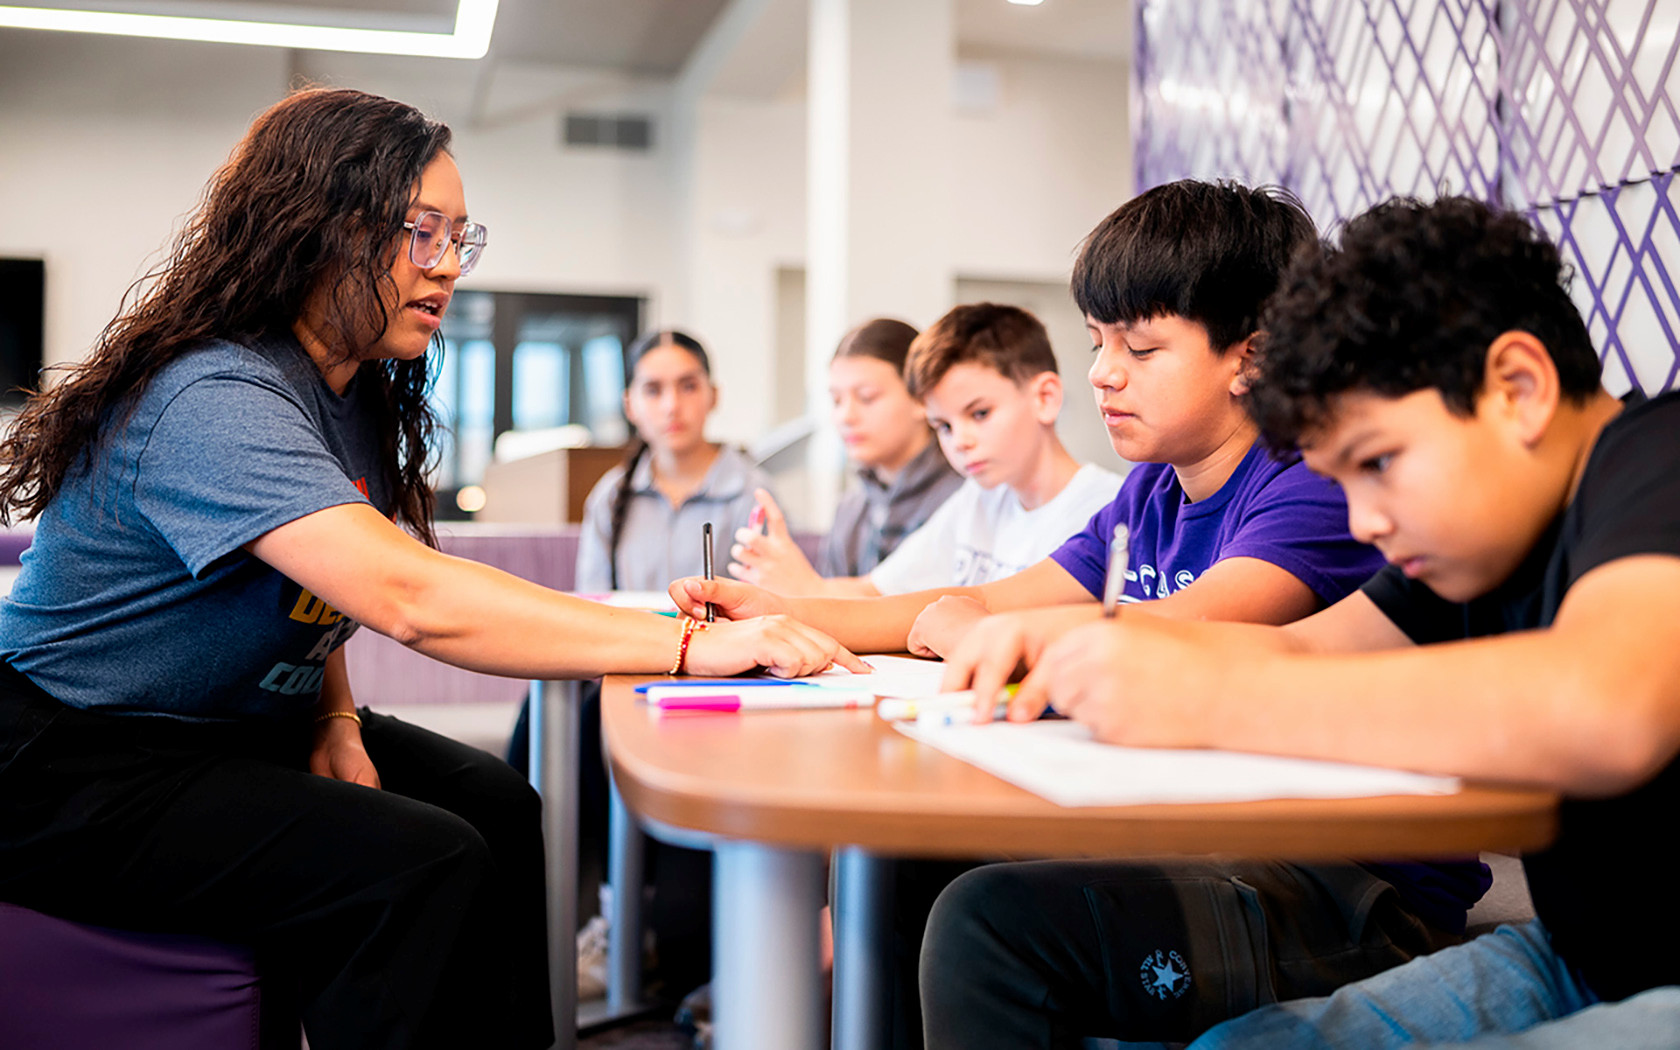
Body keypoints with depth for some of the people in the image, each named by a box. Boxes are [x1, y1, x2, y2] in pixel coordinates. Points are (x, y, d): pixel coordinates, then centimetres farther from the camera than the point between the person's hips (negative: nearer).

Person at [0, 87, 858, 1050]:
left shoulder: (356, 393, 4)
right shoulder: (214, 399, -27)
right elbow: (412, 598, -39)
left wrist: (337, 717, -4)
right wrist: (689, 645, -39)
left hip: (238, 724, 9)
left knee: (494, 804, -4)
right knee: (420, 864, -24)